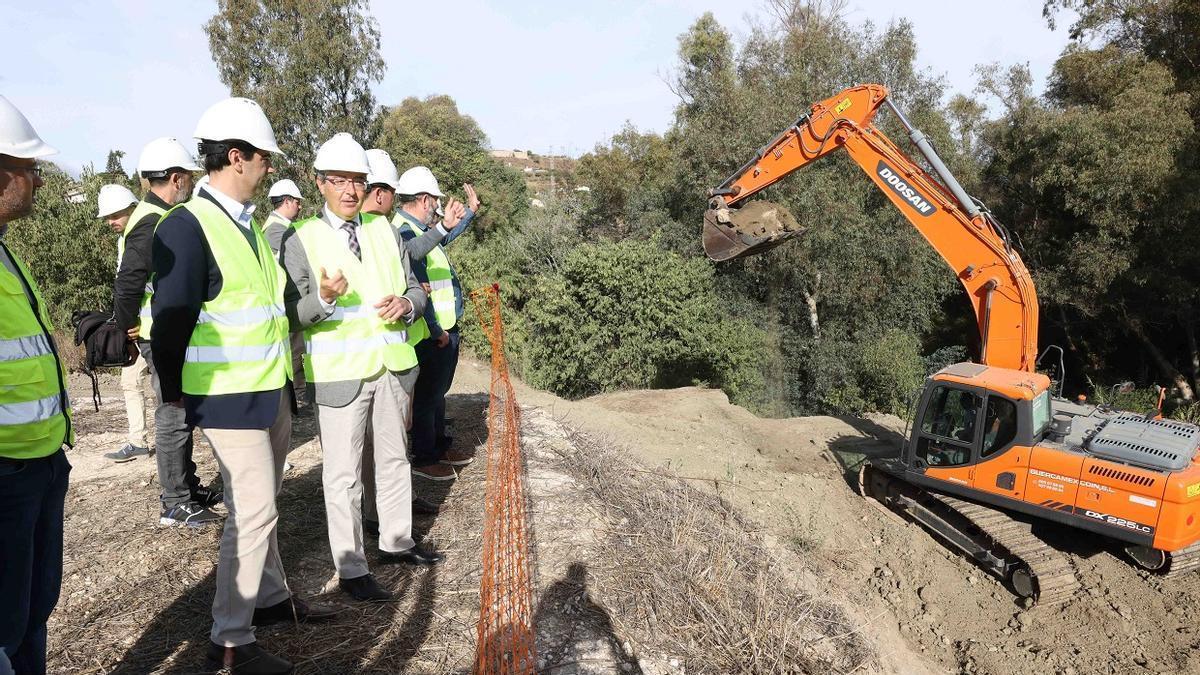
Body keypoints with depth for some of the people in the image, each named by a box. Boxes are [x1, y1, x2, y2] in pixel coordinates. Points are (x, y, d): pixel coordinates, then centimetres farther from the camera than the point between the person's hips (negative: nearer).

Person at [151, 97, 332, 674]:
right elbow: (172, 318, -12)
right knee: (252, 511, -4)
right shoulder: (187, 226, -16)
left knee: (262, 503, 19)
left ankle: (270, 596, 36)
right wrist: (176, 391, -5)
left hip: (271, 389, 8)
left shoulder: (250, 223, 11)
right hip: (228, 397, -8)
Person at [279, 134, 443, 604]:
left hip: (393, 367, 5)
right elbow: (293, 313, -8)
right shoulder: (300, 240, -3)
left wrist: (406, 305, -11)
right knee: (343, 473, 1)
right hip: (339, 372, -5)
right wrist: (324, 298, -28)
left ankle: (395, 541, 36)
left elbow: (416, 290, 12)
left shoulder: (386, 232, 11)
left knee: (394, 458, 18)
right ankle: (351, 569, 15)